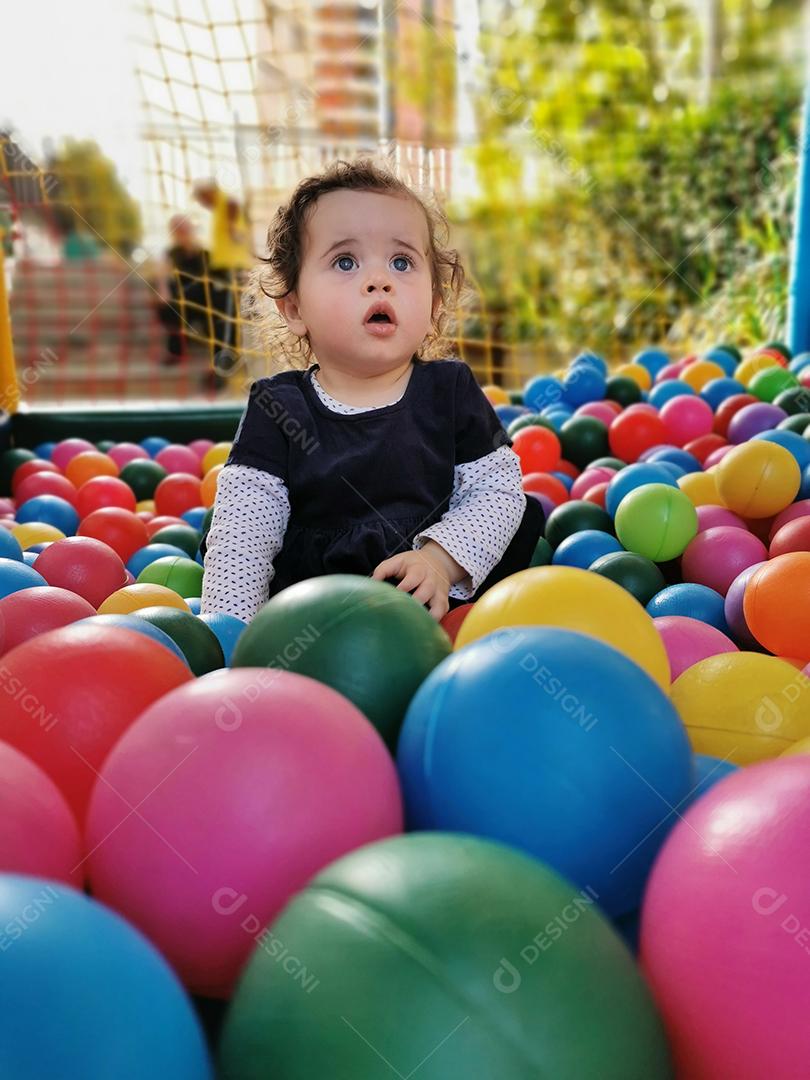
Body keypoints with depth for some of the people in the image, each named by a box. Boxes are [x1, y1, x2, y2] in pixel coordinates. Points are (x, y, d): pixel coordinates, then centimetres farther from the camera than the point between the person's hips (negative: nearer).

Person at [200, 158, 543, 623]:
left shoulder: (452, 391, 1)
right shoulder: (279, 409, -3)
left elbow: (498, 491, -1)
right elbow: (240, 541, -8)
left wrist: (442, 559, -20)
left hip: (436, 602, 0)